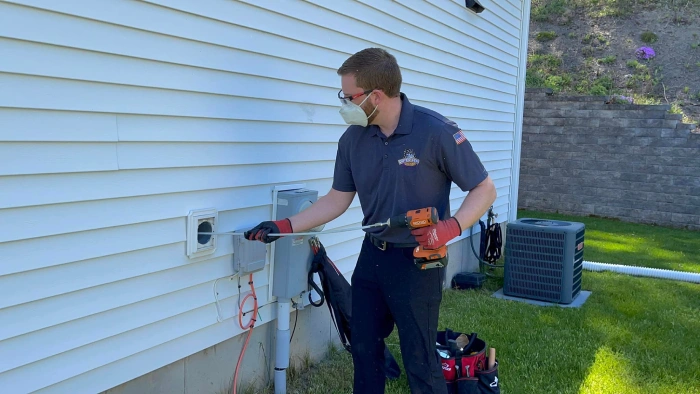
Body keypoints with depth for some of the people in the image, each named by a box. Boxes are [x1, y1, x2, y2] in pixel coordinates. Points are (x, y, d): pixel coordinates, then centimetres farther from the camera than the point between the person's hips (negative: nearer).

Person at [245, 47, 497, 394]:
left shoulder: (435, 132, -18)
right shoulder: (353, 139, -1)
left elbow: (484, 189, -11)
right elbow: (336, 201, 7)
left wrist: (450, 228, -27)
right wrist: (283, 227, -2)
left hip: (417, 260, -5)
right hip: (371, 256, 6)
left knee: (419, 361, 4)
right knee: (364, 348, 17)